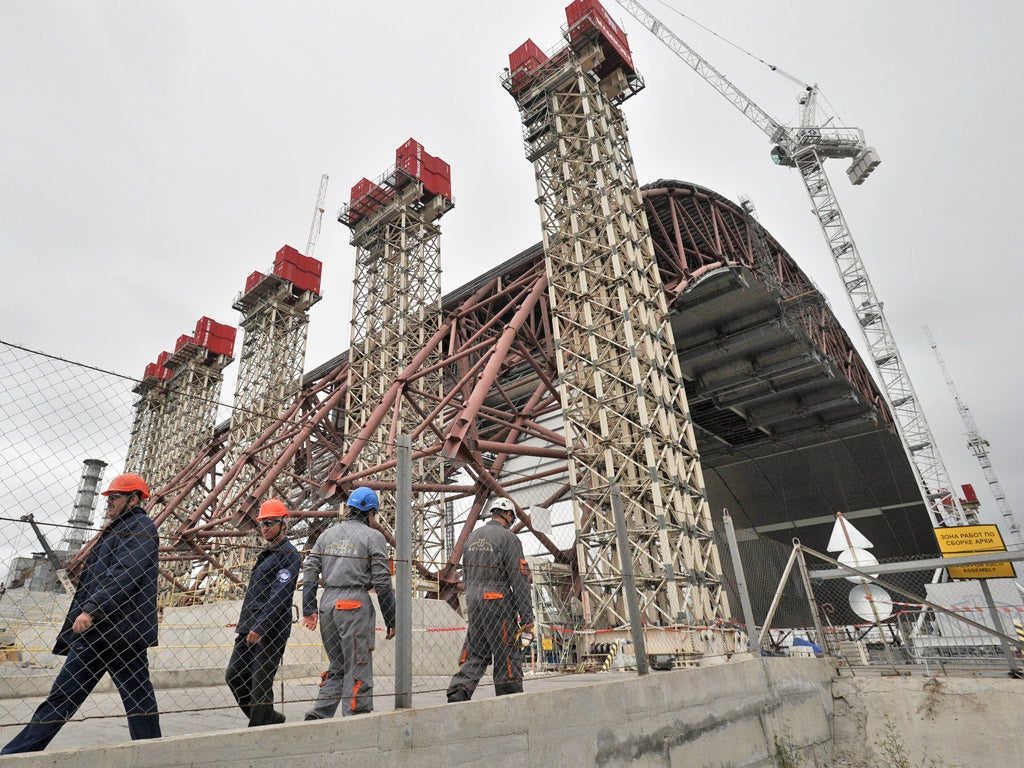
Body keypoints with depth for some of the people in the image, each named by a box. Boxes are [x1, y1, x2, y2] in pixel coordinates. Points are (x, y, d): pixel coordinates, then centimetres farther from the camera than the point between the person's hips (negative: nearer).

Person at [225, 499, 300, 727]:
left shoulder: (289, 554, -11)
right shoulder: (266, 553, 19)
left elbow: (279, 596, -19)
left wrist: (259, 628, -22)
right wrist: (244, 625, 20)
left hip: (271, 629, -9)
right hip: (249, 626, 10)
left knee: (261, 684, -3)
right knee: (234, 676, 10)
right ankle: (270, 717, 24)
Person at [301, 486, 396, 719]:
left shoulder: (327, 534, 15)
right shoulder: (373, 536, -2)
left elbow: (310, 571, 10)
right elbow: (382, 582, -5)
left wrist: (309, 609, 10)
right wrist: (391, 620, 1)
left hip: (327, 603, 6)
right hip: (355, 604, -6)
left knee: (337, 668, 18)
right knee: (358, 669, 2)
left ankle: (317, 715, 12)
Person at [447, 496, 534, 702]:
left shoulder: (472, 536, 14)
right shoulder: (508, 538, -9)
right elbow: (519, 579, -12)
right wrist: (527, 616, -9)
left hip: (473, 601, 7)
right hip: (497, 602, -7)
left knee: (475, 651, 13)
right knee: (508, 655, 4)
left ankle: (458, 691, 1)